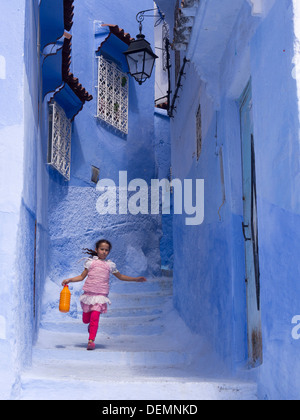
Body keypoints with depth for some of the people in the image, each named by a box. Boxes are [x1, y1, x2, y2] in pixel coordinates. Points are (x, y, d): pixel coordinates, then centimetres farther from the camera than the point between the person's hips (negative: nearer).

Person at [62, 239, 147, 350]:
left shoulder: (110, 265, 10)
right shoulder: (91, 262, 7)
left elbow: (121, 277, 22)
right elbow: (82, 276, 11)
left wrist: (136, 279, 20)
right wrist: (69, 280, -2)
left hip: (101, 295, -1)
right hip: (89, 293, 1)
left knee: (95, 317, -17)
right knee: (85, 319, 8)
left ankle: (91, 340, -12)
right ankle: (91, 325, 42)